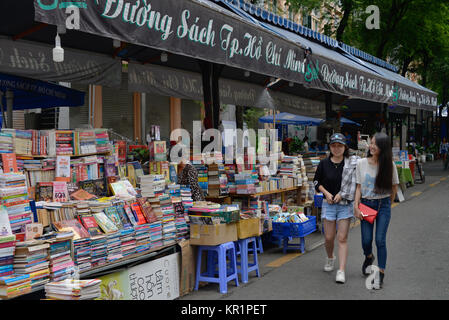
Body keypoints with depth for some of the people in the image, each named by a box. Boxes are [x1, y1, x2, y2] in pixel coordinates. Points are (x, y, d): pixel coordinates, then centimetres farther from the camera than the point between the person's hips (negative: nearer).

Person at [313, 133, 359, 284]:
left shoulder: (352, 163, -4)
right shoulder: (324, 164, 1)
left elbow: (354, 183, -1)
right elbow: (317, 181, 11)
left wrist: (341, 194, -10)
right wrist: (326, 193, -3)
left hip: (345, 204, -1)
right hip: (328, 203, 2)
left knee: (342, 238, -5)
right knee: (329, 237, 5)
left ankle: (341, 271, -4)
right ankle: (330, 258, 35)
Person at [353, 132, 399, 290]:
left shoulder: (389, 165, -7)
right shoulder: (362, 163, -3)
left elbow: (394, 186, 5)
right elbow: (359, 187, 1)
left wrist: (388, 204, 8)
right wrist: (356, 205, -7)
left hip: (383, 205, -2)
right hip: (366, 203, 2)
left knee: (380, 240, -7)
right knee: (366, 240, 3)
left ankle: (380, 274, 3)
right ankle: (369, 257, 38)